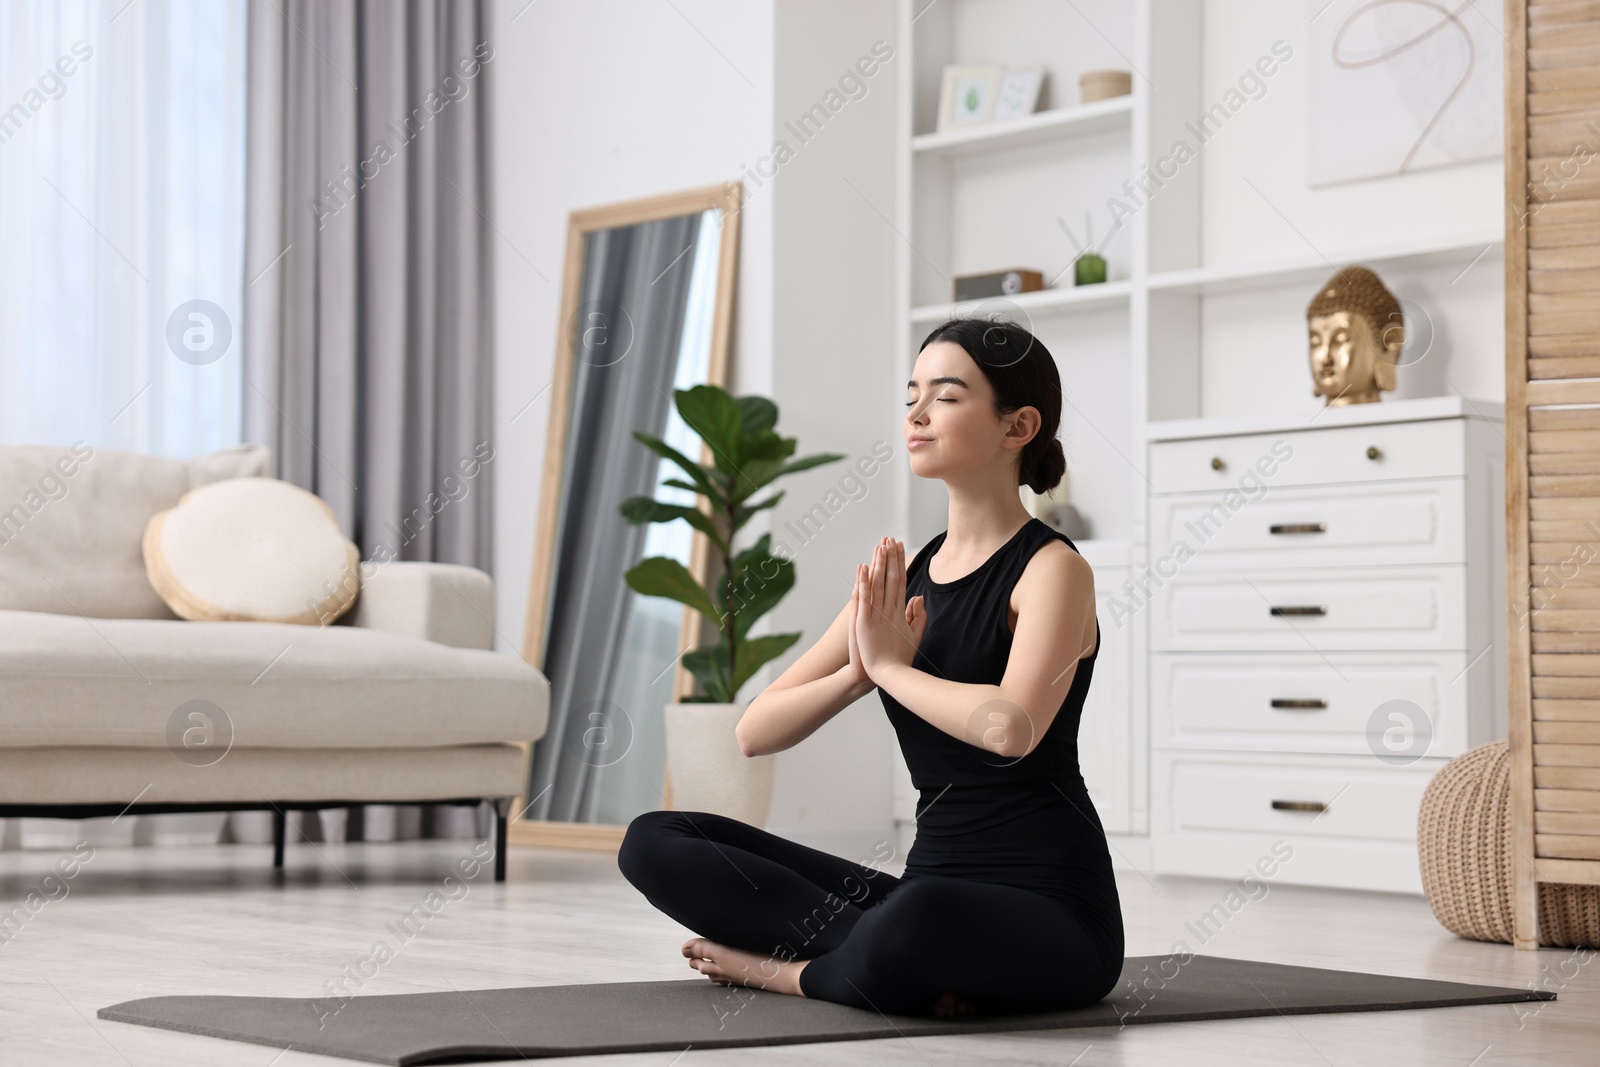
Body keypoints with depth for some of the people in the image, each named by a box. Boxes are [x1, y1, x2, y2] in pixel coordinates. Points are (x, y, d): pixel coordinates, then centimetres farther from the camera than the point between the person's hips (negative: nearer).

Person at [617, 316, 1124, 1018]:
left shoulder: (1051, 568, -8)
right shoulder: (902, 578, 11)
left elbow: (1010, 727, -29)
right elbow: (755, 732, 7)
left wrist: (890, 664, -13)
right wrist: (858, 672, -10)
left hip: (1051, 910, -7)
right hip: (934, 887, 7)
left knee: (914, 922, -43)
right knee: (654, 842, -1)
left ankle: (794, 969, -9)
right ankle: (912, 962, -13)